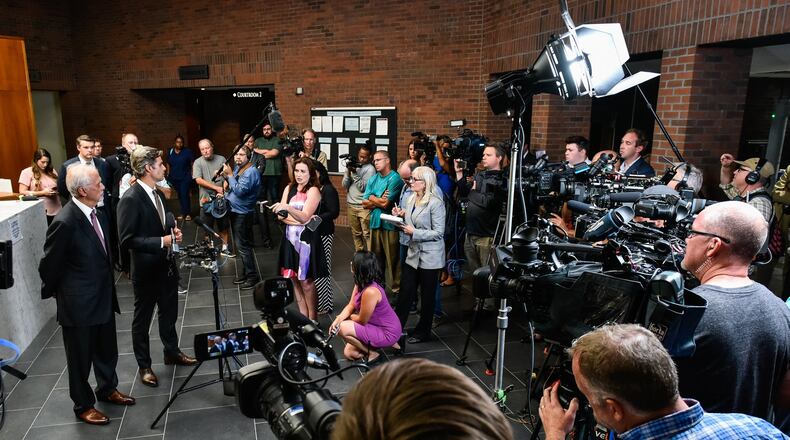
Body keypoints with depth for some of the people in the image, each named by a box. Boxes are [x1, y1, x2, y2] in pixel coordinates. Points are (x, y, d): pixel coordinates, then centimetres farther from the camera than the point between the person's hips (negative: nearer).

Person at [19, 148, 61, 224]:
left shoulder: (51, 171, 11)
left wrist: (56, 190, -3)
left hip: (56, 210, 4)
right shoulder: (27, 172, -1)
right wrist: (43, 193, -13)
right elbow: (22, 192, -6)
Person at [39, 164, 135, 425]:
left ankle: (107, 389, 46)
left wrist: (108, 288, 13)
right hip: (78, 304, -7)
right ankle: (83, 406, 33)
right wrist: (53, 293, 0)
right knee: (81, 358, 13)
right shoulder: (65, 222, -25)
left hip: (103, 298, 7)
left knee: (107, 351, 23)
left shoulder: (98, 215, -1)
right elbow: (49, 266, -14)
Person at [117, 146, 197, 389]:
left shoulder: (158, 194, 6)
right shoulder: (130, 199, -20)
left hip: (166, 266, 8)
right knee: (142, 319, 12)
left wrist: (173, 232, -1)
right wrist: (161, 241, -23)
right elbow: (127, 241, -23)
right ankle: (144, 366, 27)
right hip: (146, 269, -8)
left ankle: (172, 352, 41)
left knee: (169, 313, 22)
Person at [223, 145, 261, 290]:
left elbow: (239, 191, -26)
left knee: (242, 246, -6)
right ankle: (246, 272, 29)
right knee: (239, 245, 17)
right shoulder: (237, 168, 9)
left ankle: (252, 276, 4)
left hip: (243, 214, -10)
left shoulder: (251, 172, -20)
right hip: (235, 211, 10)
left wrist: (230, 175, -20)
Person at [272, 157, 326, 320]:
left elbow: (304, 217, -22)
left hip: (306, 239, -5)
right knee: (292, 278, 8)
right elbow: (281, 215, 3)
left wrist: (288, 207, -38)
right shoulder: (289, 188, 9)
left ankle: (312, 319, 13)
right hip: (290, 237, 6)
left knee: (306, 280, -1)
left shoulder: (313, 191, -8)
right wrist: (296, 221, -13)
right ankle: (303, 315, 22)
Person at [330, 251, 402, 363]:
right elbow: (351, 305, 1)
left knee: (344, 328, -19)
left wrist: (349, 316, -1)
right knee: (349, 353, 13)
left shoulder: (370, 291, -33)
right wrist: (338, 319, -16)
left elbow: (362, 320, -21)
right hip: (378, 325, 9)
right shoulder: (360, 283, -4)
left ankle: (372, 353, 0)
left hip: (388, 333, -9)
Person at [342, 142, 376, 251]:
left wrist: (355, 173, -17)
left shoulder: (370, 169, -7)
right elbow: (345, 185, 4)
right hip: (351, 205, 5)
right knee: (356, 234, 12)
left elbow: (362, 187, -14)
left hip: (363, 206, -5)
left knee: (367, 234, -5)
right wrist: (348, 172, -11)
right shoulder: (351, 165, 8)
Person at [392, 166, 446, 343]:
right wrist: (401, 216, -2)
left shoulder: (435, 203, -17)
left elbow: (438, 233, -18)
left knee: (427, 295, 9)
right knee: (405, 291, 11)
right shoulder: (410, 199, 7)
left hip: (429, 257, -7)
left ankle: (423, 332, 23)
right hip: (413, 253, 7)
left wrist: (414, 233, -21)